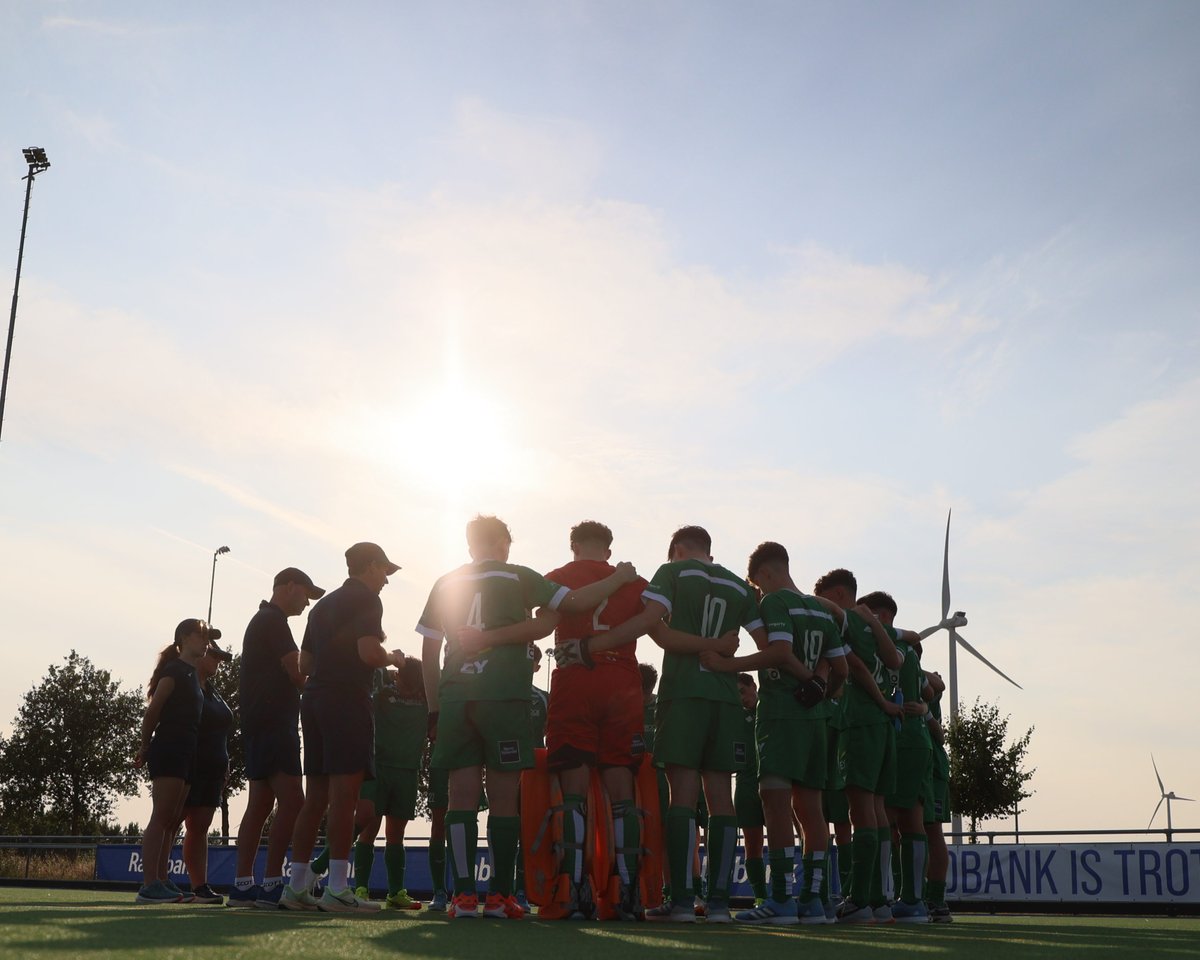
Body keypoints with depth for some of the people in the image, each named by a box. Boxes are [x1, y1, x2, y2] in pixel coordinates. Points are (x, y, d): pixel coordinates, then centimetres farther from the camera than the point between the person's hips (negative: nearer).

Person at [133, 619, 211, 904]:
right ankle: (149, 885, -14)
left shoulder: (192, 673, 20)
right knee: (161, 817, -12)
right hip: (168, 749, -9)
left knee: (171, 821, 8)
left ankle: (161, 881, 11)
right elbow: (152, 711, -9)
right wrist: (145, 747, -2)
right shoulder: (175, 669, -7)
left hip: (186, 753, 9)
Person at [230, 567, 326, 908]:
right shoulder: (273, 621, -9)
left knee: (260, 804, 9)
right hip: (273, 724, -11)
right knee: (292, 802, -13)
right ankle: (271, 884, -15)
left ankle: (242, 885, 8)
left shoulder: (261, 620, 24)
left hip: (258, 726, 11)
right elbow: (295, 674, -14)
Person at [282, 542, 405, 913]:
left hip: (313, 698, 8)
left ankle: (296, 886, 7)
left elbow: (304, 663, 22)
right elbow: (368, 652, -16)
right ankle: (337, 889, -14)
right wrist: (394, 658, 3)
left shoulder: (324, 604, 23)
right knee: (344, 795, -11)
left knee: (315, 796, 8)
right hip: (347, 699, -8)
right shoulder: (367, 600, -2)